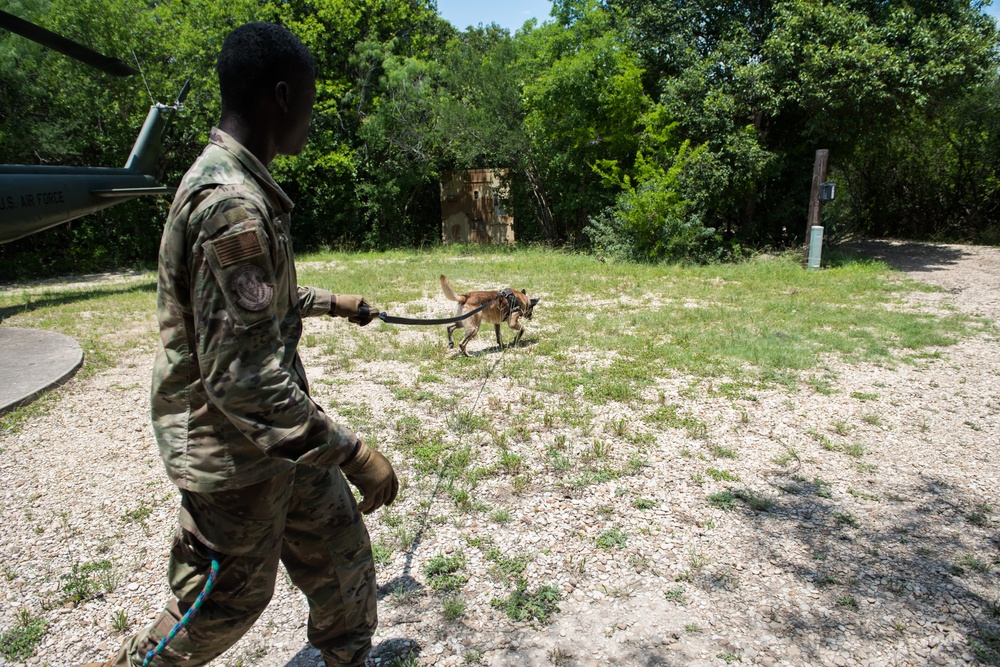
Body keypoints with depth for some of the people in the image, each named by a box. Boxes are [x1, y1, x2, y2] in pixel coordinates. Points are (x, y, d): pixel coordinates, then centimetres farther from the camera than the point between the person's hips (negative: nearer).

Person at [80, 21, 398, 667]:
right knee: (229, 602, 14)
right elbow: (243, 379, -31)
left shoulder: (240, 186, 5)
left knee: (340, 547, 21)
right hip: (235, 451, -9)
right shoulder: (232, 205, -28)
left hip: (278, 431, 9)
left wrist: (333, 302, 29)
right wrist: (352, 453, -27)